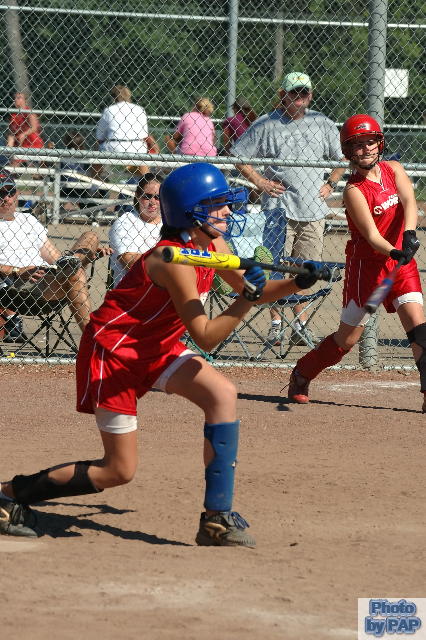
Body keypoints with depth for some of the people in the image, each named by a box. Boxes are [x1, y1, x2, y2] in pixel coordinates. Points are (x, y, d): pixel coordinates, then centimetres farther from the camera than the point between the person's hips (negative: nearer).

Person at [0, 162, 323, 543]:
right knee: (119, 471, -4)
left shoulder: (213, 246, -1)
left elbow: (250, 290, 11)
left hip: (156, 348, 9)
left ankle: (217, 518, -12)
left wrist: (297, 284, -6)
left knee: (223, 394, -15)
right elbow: (206, 338, -27)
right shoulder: (174, 259, -27)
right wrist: (246, 299, -37)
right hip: (112, 351, -8)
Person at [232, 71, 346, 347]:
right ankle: (276, 323, 2)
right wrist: (259, 181, -4)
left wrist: (330, 184, 7)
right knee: (275, 268, -5)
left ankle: (301, 323, 15)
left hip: (313, 210, 2)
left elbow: (342, 158, 20)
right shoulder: (266, 125, 0)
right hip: (279, 207, -2)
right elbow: (238, 155, 5)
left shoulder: (323, 125, 9)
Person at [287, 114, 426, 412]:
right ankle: (300, 377, 23)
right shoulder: (354, 191, -15)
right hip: (366, 263, -4)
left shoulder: (393, 170, 1)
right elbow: (371, 236, -23)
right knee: (347, 338, 2)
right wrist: (394, 252, -42)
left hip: (400, 261, 4)